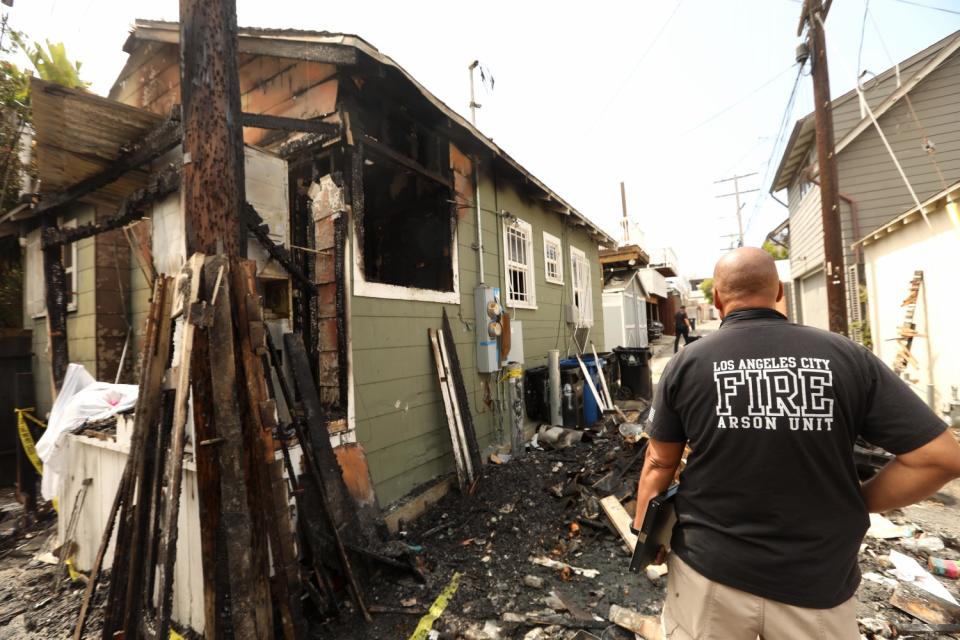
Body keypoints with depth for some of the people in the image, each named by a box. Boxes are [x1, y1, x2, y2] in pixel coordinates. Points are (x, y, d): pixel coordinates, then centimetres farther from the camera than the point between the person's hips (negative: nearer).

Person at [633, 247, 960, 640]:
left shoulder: (686, 363, -12)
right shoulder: (847, 357, -8)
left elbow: (659, 465, -7)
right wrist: (856, 504, 4)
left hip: (708, 572, -1)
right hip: (817, 587, 2)